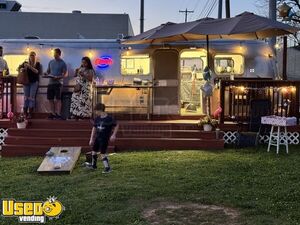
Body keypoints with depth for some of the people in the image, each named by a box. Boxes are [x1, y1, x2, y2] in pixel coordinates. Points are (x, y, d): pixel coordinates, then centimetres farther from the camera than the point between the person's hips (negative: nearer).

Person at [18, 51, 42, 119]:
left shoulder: (37, 64, 3)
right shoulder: (26, 63, 8)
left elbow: (37, 72, -13)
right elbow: (18, 69, 7)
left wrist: (30, 67, -23)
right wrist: (22, 67, -14)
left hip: (34, 82, -2)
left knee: (32, 97, -5)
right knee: (26, 97, 0)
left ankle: (30, 113, -3)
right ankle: (25, 113, 3)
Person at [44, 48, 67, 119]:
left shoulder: (63, 63, -1)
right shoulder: (51, 62, 15)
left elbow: (65, 74, -6)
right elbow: (48, 71, 21)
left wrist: (57, 77, -20)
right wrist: (46, 74, -2)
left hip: (58, 82, -5)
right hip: (50, 82, 5)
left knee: (58, 98, -7)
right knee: (50, 98, 5)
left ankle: (58, 114, -5)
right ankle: (52, 113, 12)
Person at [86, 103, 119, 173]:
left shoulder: (109, 119, -14)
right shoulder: (97, 118, 3)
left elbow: (116, 126, -5)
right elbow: (94, 129, 10)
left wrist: (113, 135, -13)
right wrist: (91, 139, 10)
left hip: (105, 139, -7)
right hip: (97, 138, 7)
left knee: (103, 153, -8)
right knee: (94, 151, 16)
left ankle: (107, 168, 2)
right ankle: (93, 165, 36)